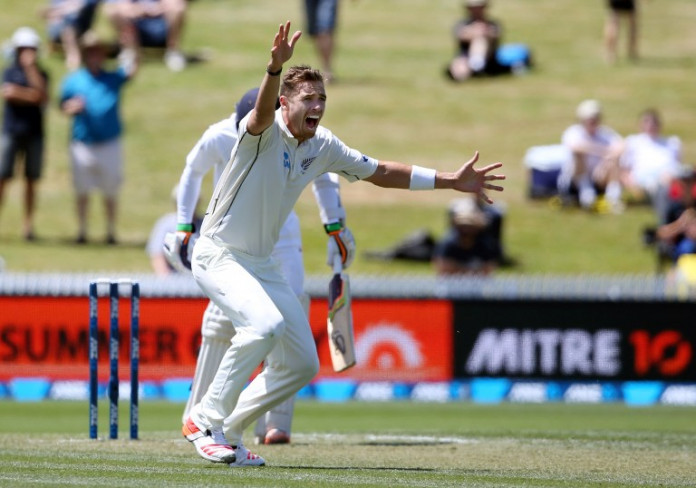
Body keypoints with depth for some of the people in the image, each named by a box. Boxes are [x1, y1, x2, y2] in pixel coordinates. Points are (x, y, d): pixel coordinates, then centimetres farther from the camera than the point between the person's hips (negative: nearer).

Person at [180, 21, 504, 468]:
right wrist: (276, 68, -64)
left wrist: (452, 181, 8)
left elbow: (382, 172, 12)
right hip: (218, 256, -8)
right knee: (266, 323, -33)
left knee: (302, 364, 8)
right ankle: (206, 421, -20)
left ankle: (228, 432, 21)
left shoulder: (324, 147, 3)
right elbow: (262, 113, -43)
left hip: (262, 264, 8)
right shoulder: (264, 133, -18)